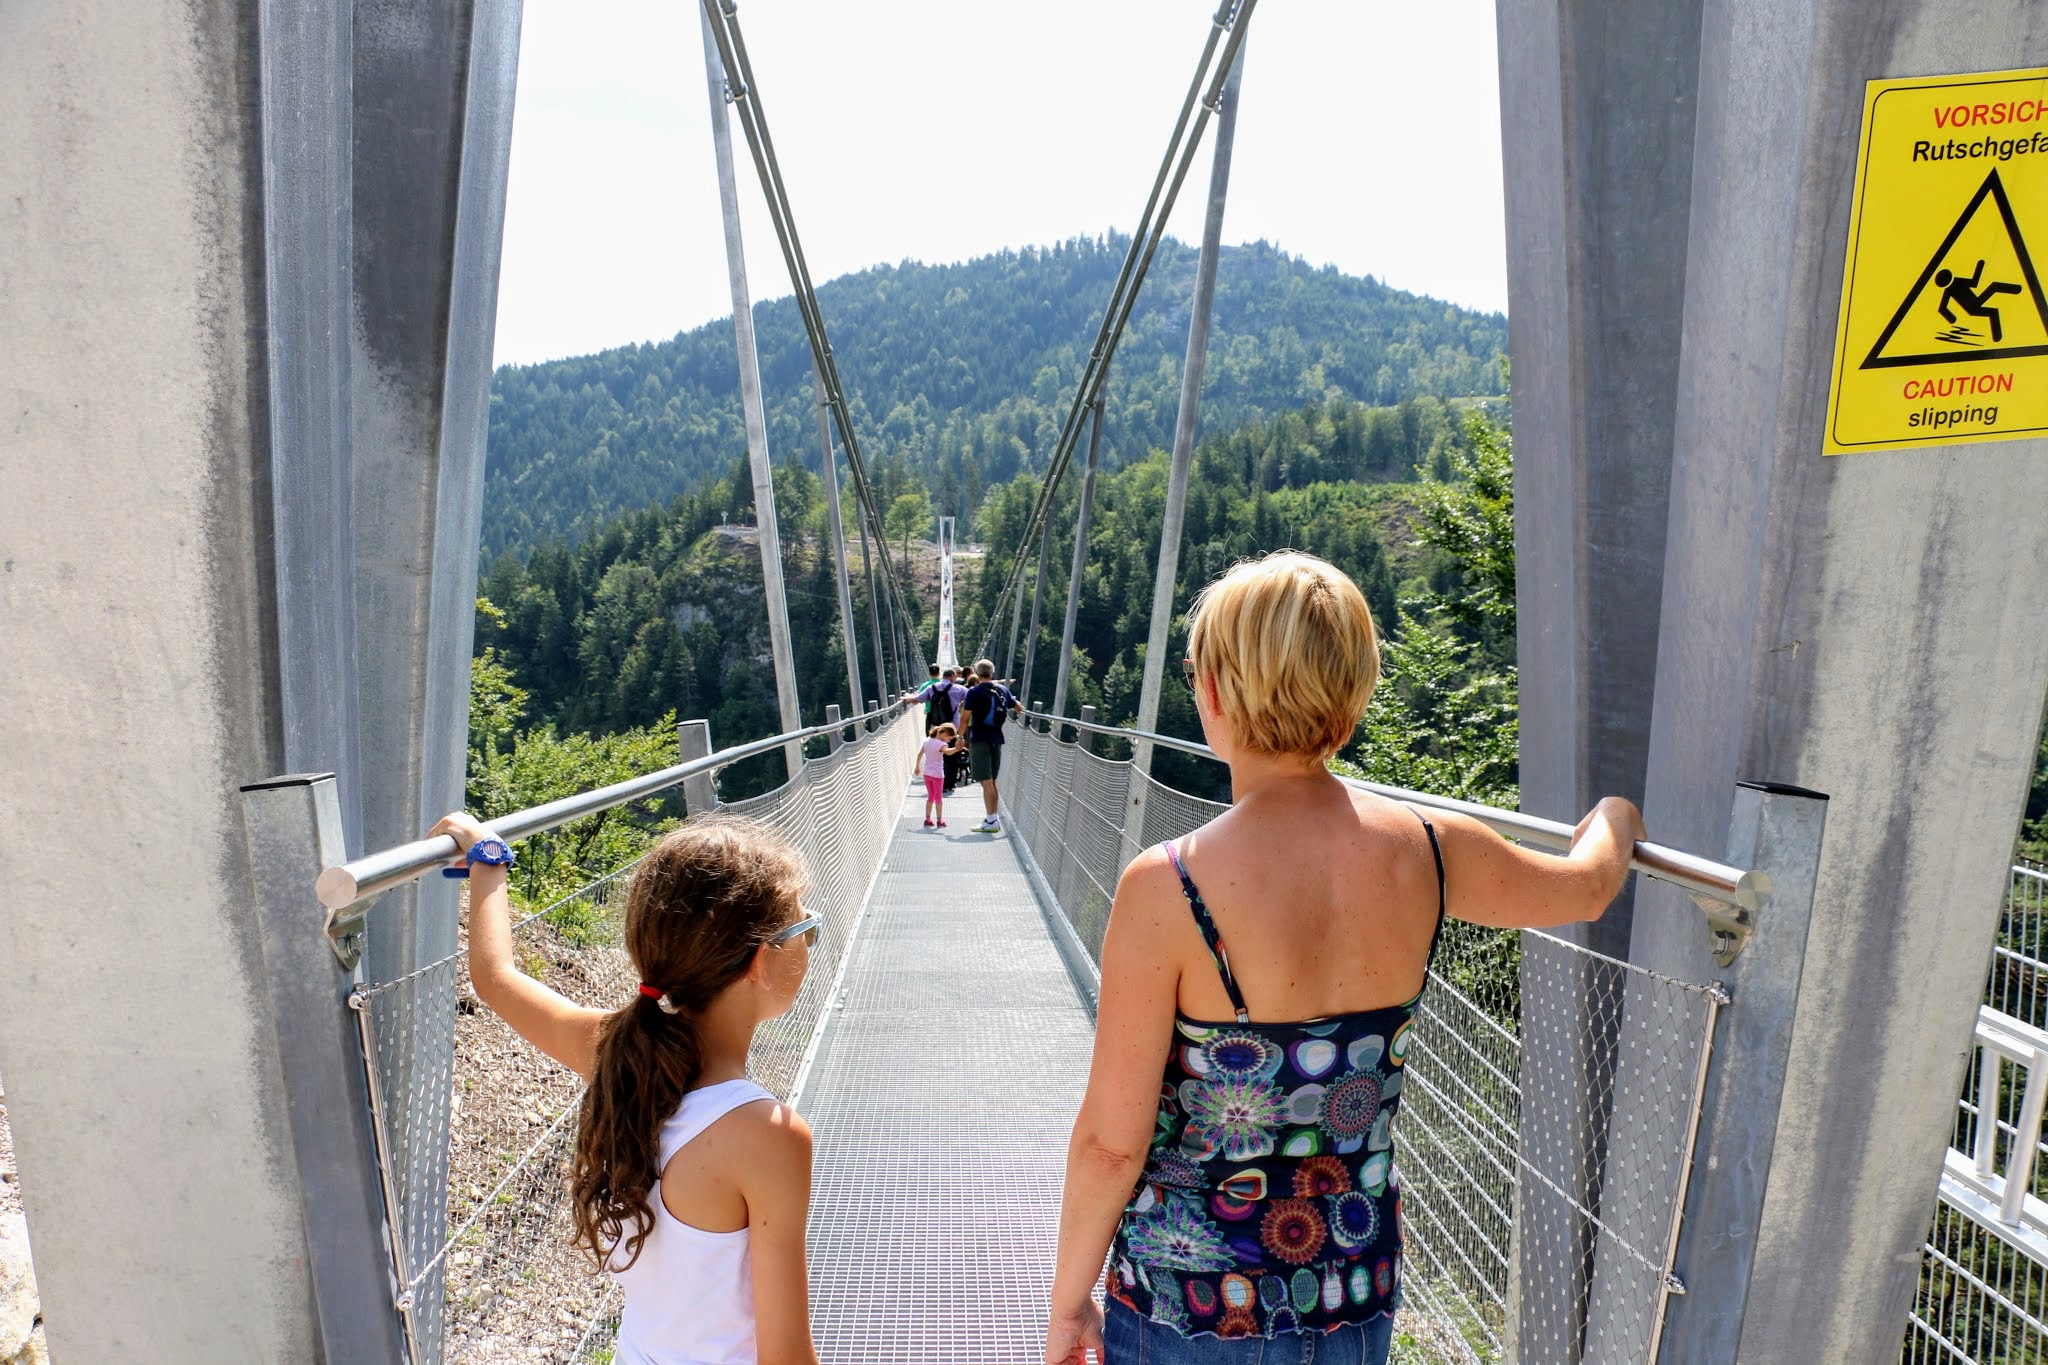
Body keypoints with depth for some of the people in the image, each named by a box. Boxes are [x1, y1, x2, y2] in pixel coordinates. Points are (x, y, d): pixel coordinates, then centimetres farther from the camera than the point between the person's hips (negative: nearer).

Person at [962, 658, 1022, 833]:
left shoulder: (973, 692, -8)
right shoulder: (1003, 690, 7)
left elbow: (966, 717, -9)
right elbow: (1018, 707, 18)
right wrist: (1017, 711, 40)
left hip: (979, 739, -5)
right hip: (996, 738, 6)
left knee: (986, 781, -6)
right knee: (992, 781, 15)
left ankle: (991, 821, -8)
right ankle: (993, 818, 20)